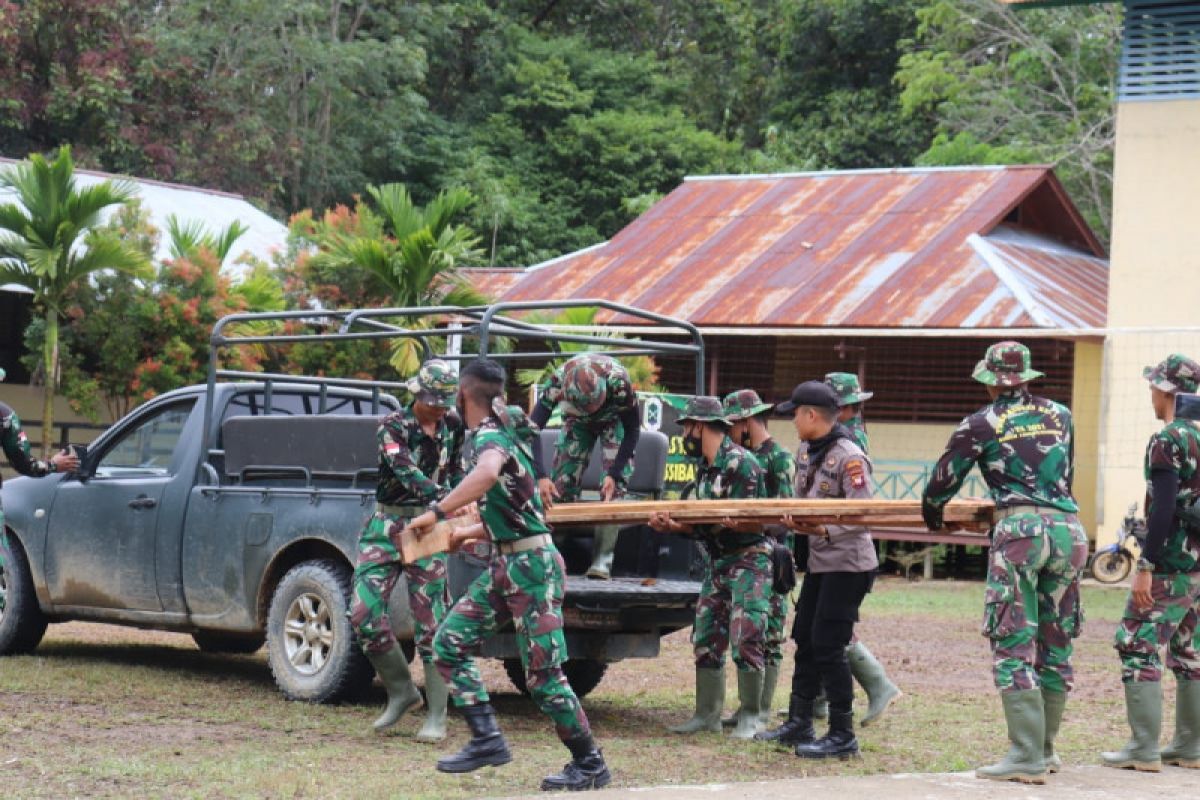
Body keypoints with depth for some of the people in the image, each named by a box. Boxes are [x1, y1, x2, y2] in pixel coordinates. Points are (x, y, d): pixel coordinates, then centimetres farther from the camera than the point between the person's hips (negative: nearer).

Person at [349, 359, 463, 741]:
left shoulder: (453, 424, 6)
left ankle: (437, 716, 2)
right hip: (388, 524, -1)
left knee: (430, 622, -4)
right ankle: (401, 691, 9)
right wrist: (446, 498, -40)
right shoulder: (393, 427, -9)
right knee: (364, 612, -10)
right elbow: (407, 473, -26)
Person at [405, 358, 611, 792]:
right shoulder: (499, 433, 14)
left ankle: (590, 764, 6)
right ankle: (487, 739, 5)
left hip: (531, 565, -10)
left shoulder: (490, 435, -14)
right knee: (449, 642, 5)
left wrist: (437, 512, -37)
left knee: (543, 674, -6)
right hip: (504, 565, 10)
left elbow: (488, 472, -40)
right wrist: (474, 531, 37)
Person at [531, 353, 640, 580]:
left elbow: (632, 431, -26)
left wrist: (613, 474, -33)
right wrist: (540, 476, -44)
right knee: (562, 484, -9)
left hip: (614, 420, -2)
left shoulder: (619, 382, -41)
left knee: (613, 488, -17)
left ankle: (602, 560, -17)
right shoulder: (557, 382, -39)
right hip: (577, 423, 2)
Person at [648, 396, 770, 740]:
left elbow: (743, 521, -19)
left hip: (749, 560, -9)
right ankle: (707, 714, 13)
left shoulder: (741, 463, -15)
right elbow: (704, 523, 9)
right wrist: (672, 525, -10)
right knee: (706, 638, 7)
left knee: (745, 639, -11)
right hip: (718, 562, 9)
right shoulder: (705, 466, 12)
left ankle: (750, 716, -1)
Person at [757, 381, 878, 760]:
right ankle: (798, 724, 24)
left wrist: (824, 530, -30)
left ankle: (842, 735, 0)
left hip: (848, 564, -9)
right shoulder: (805, 452, 9)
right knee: (805, 640, 13)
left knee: (827, 646, -9)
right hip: (819, 562, 9)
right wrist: (793, 519, -4)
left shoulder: (848, 457, -19)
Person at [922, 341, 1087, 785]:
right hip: (1069, 529, 5)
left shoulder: (980, 424, 4)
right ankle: (1045, 748, 22)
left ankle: (1027, 757, -11)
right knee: (1054, 644, 12)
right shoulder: (1060, 414, 17)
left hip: (1021, 531, -5)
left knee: (1014, 646, -4)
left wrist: (932, 516, 32)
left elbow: (941, 483, 11)